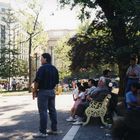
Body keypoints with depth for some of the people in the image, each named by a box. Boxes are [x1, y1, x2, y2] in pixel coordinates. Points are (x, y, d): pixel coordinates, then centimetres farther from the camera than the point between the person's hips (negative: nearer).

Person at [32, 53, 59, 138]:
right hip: (52, 91, 8)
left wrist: (34, 91, -6)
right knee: (52, 110, 12)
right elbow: (56, 81, 15)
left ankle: (43, 132, -5)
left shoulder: (42, 68, -13)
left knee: (43, 111, -6)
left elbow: (37, 81, -16)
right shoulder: (54, 69, 12)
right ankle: (54, 129, 18)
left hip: (43, 92, -8)